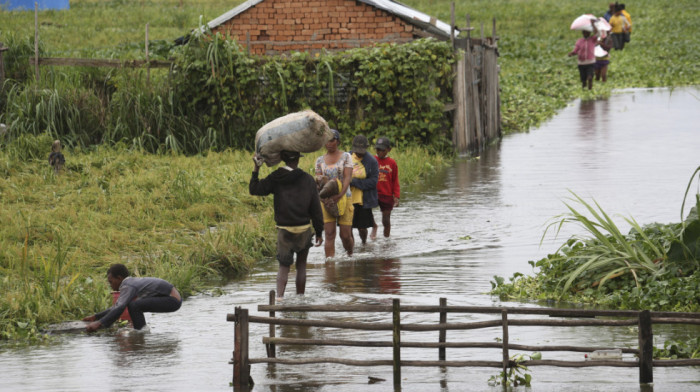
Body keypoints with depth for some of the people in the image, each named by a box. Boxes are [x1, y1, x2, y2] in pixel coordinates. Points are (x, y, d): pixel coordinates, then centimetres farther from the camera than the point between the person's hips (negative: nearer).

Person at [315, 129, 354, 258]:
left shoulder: (346, 156, 2)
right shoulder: (320, 160, 10)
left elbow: (348, 177, -9)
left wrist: (340, 195, -23)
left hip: (344, 198, -2)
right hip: (326, 199, 2)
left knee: (346, 235, 0)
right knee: (329, 235, -8)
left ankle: (350, 254, 29)